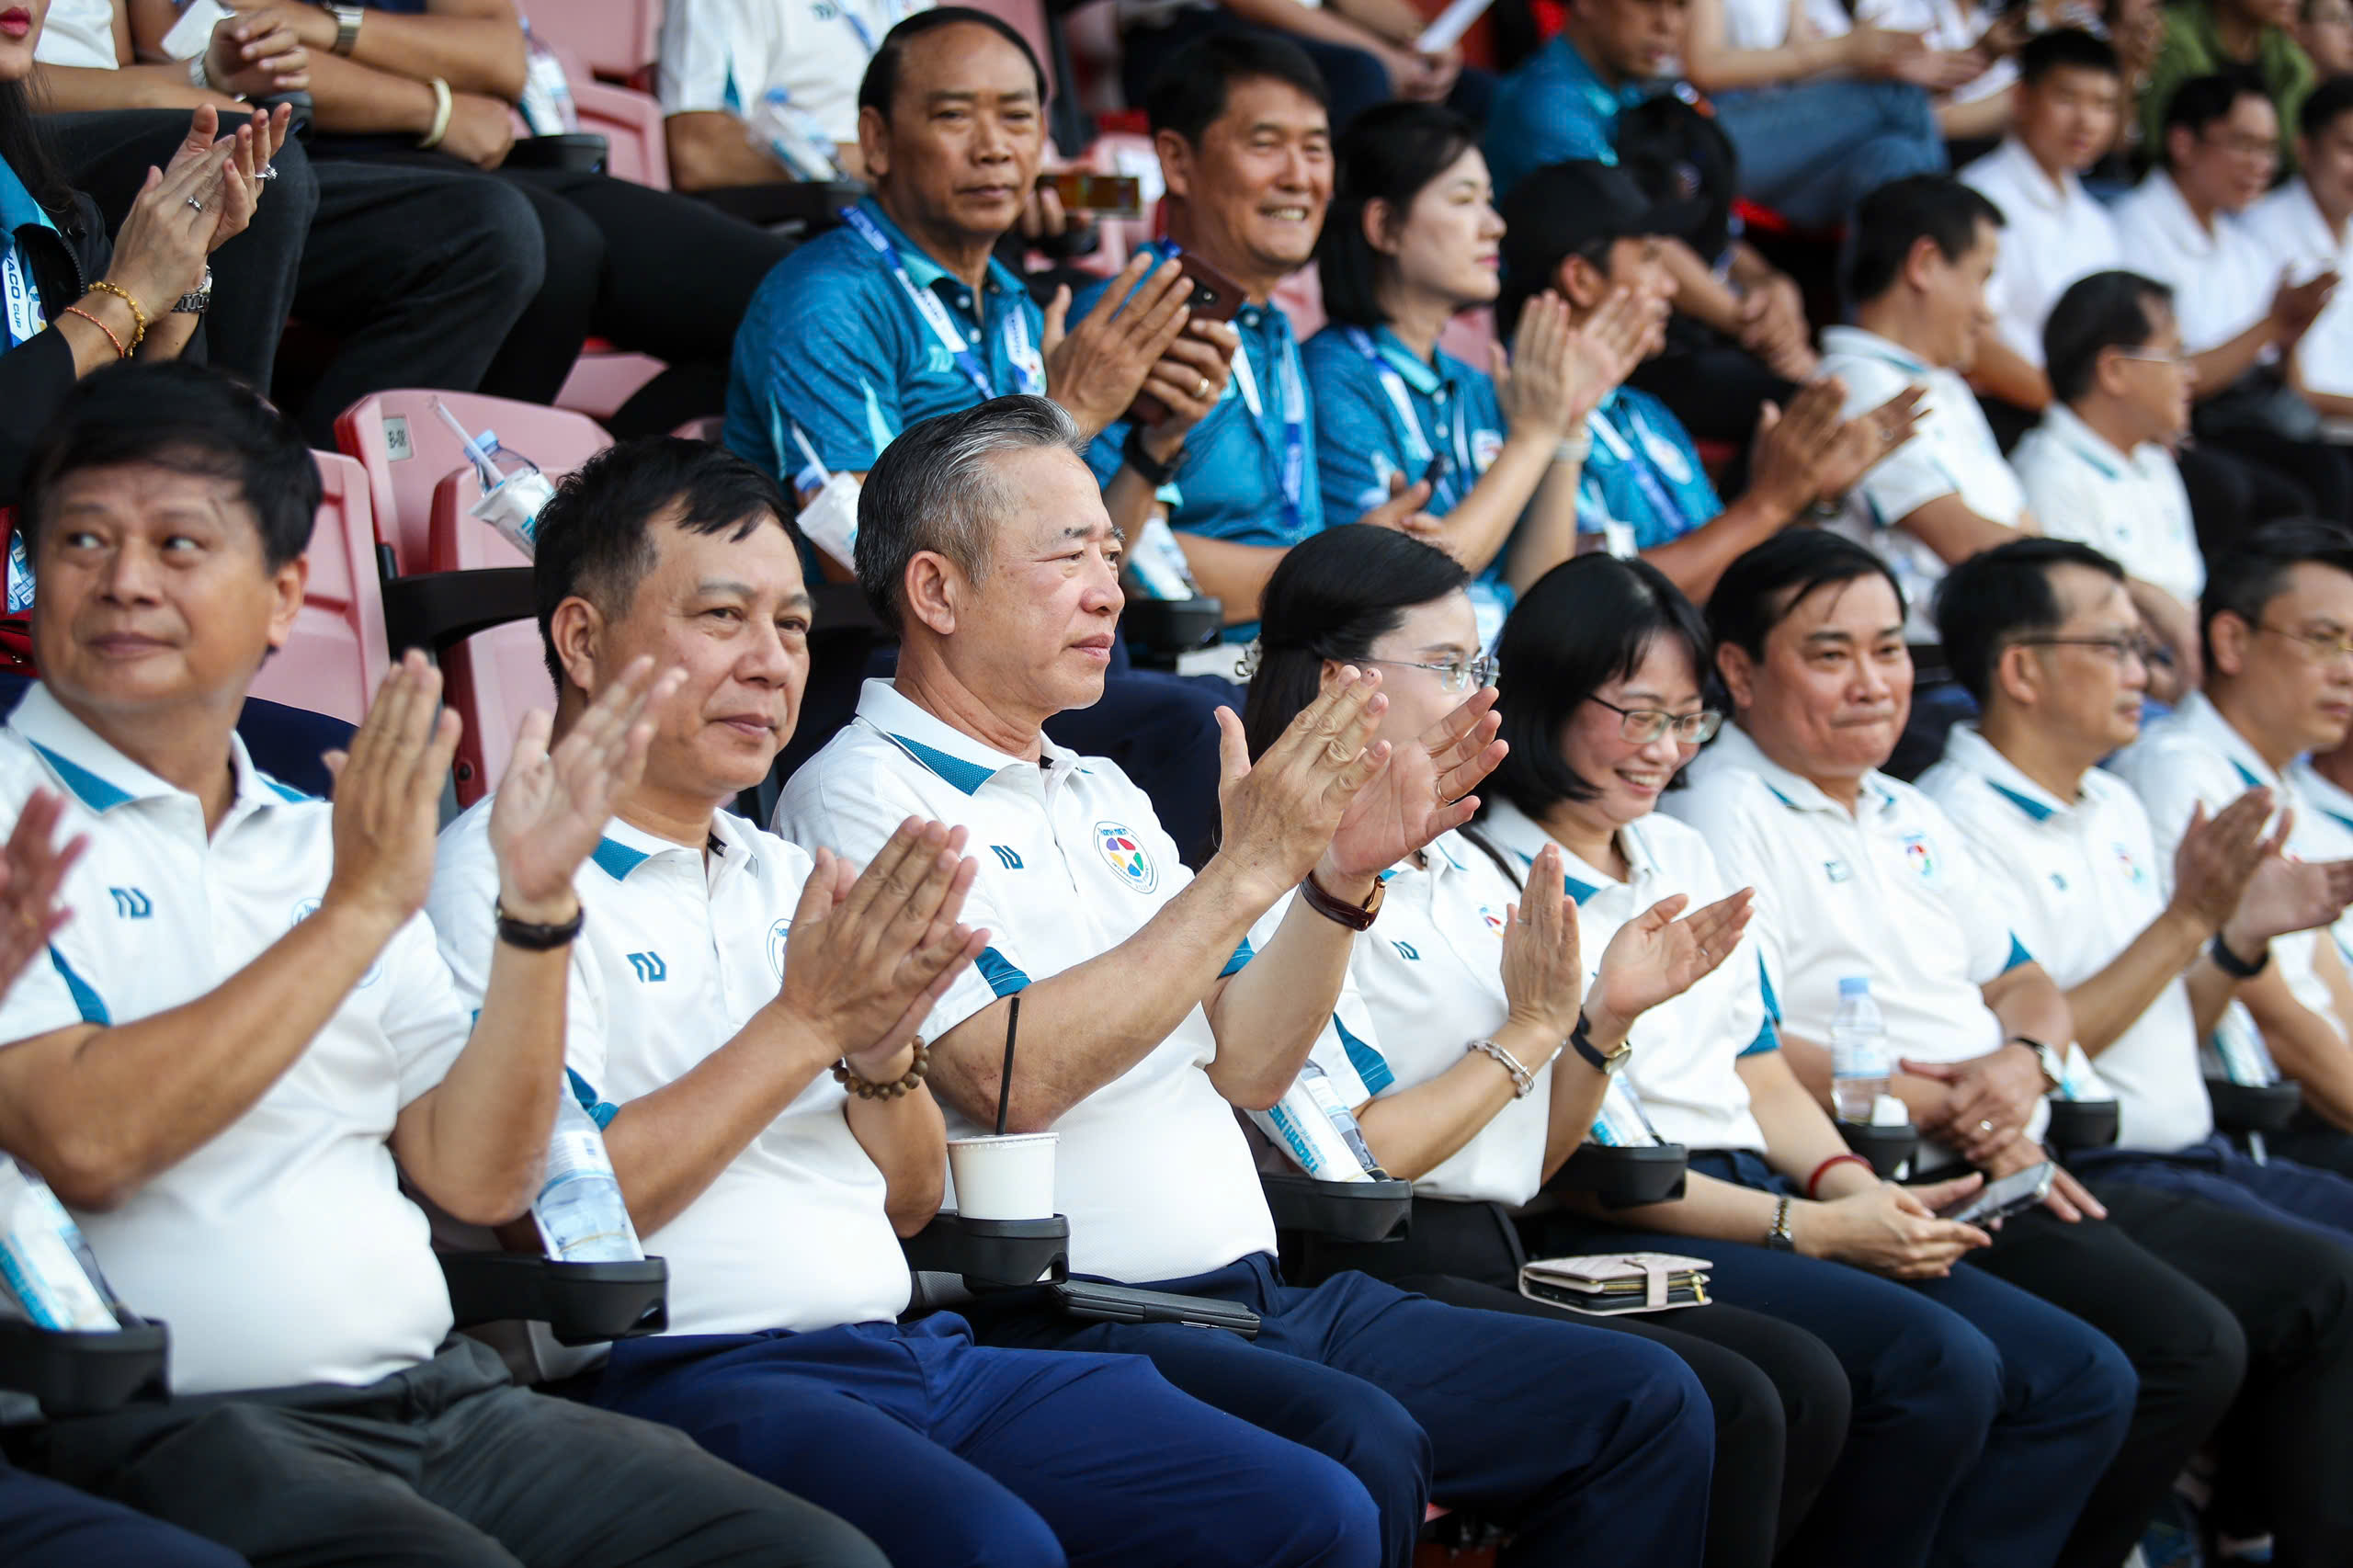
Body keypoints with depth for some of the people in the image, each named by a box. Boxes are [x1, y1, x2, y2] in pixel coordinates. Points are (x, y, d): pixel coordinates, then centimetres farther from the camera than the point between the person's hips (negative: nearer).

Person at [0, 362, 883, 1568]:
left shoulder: (317, 838, 20)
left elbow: (476, 1178, 13)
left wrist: (537, 905, 1)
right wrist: (361, 906, -12)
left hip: (438, 1395, 6)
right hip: (176, 1424, -6)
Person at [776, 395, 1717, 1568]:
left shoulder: (1101, 798, 22)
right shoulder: (863, 795, -5)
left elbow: (1249, 1068, 17)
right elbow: (1011, 1080, -19)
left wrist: (1343, 875, 2)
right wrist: (1248, 869, -16)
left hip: (1253, 1295, 8)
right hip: (1060, 1322, -8)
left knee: (1644, 1405, -1)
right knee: (1355, 1447, -36)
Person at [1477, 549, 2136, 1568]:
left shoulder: (1686, 859, 22)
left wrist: (1848, 1183, 0)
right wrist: (1807, 1228, -15)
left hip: (1760, 1201, 9)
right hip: (1605, 1233, -9)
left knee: (2081, 1381, -7)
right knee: (1939, 1368, -29)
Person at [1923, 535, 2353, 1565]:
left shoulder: (2116, 811, 19)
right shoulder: (1957, 826, -8)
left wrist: (2242, 936, 6)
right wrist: (2188, 919, -14)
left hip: (2195, 1163, 9)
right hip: (2085, 1186, -9)